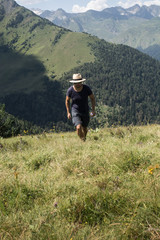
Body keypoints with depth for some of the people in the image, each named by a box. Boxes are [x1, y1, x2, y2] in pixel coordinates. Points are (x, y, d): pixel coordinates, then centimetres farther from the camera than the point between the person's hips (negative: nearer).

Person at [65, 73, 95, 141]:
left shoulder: (86, 88, -18)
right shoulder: (70, 90, -17)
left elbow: (92, 98, -2)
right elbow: (67, 100, 1)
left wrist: (93, 110, -6)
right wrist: (68, 112, 2)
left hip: (85, 111, 2)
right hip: (75, 111, -1)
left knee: (84, 129, 16)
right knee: (78, 127, -22)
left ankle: (84, 138, 47)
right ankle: (83, 141, -1)